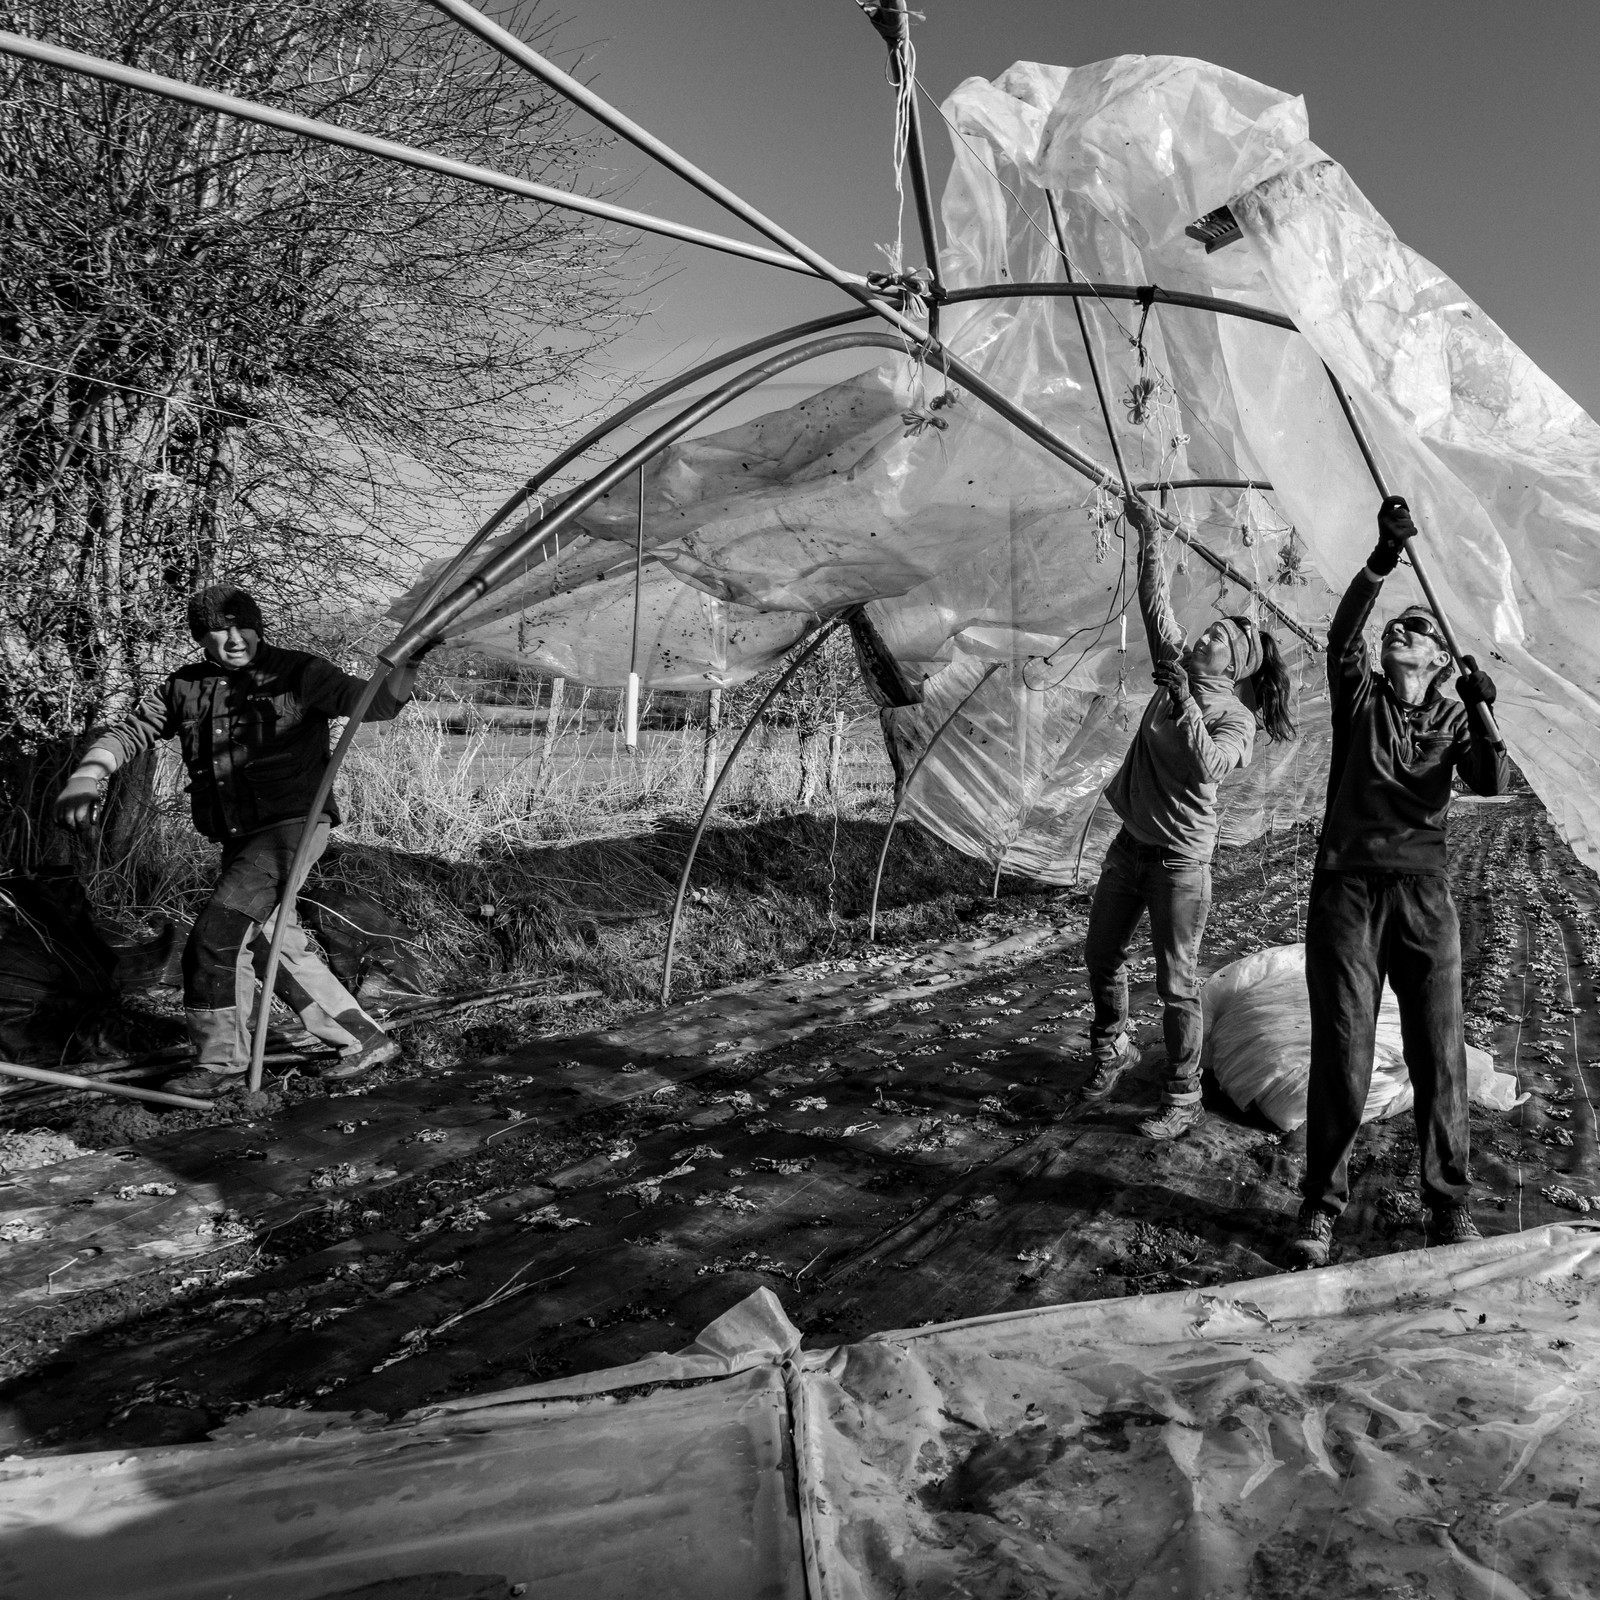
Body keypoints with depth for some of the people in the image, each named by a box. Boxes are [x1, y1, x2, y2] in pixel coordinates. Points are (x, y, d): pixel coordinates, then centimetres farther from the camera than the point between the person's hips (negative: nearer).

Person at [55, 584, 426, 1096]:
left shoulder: (296, 673, -4)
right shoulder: (186, 687, 11)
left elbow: (372, 702, -12)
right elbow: (129, 730, 13)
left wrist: (406, 665, -32)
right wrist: (86, 778, -5)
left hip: (292, 826, -7)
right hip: (240, 837, 7)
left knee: (214, 938, -11)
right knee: (276, 945, 11)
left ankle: (220, 1060, 6)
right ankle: (365, 1039, 22)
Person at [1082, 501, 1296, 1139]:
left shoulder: (1236, 717, -14)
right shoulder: (1178, 667, 4)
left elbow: (1208, 765, -33)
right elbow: (1156, 602, 7)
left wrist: (1183, 700, -37)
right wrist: (1148, 535, 4)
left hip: (1180, 857, -7)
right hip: (1131, 842, 7)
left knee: (1177, 983, -2)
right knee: (1101, 955, 17)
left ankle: (1183, 1099, 11)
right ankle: (1111, 1048, 41)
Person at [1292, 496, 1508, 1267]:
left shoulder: (1453, 719, 11)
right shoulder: (1359, 695, 7)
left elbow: (1494, 784, -7)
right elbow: (1342, 633, -13)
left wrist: (1482, 714, -21)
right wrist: (1383, 558, -25)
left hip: (1424, 892, 2)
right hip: (1347, 888, -2)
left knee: (1439, 1054, 3)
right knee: (1340, 1056, -2)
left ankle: (1449, 1204, 20)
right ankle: (1322, 1202, 13)